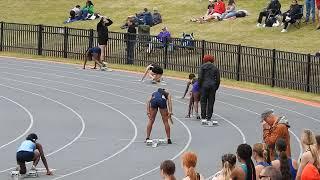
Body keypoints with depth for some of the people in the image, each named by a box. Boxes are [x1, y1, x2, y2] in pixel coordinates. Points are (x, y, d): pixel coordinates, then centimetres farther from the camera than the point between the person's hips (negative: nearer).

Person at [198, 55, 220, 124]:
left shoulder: (203, 67, -1)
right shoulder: (215, 68, 7)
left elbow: (200, 77, -8)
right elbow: (218, 79, 6)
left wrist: (200, 86, 2)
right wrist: (216, 88, 14)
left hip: (204, 85, -2)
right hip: (212, 86, 2)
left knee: (203, 101, 5)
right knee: (211, 102, 6)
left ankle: (203, 117, 2)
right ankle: (209, 117, 5)